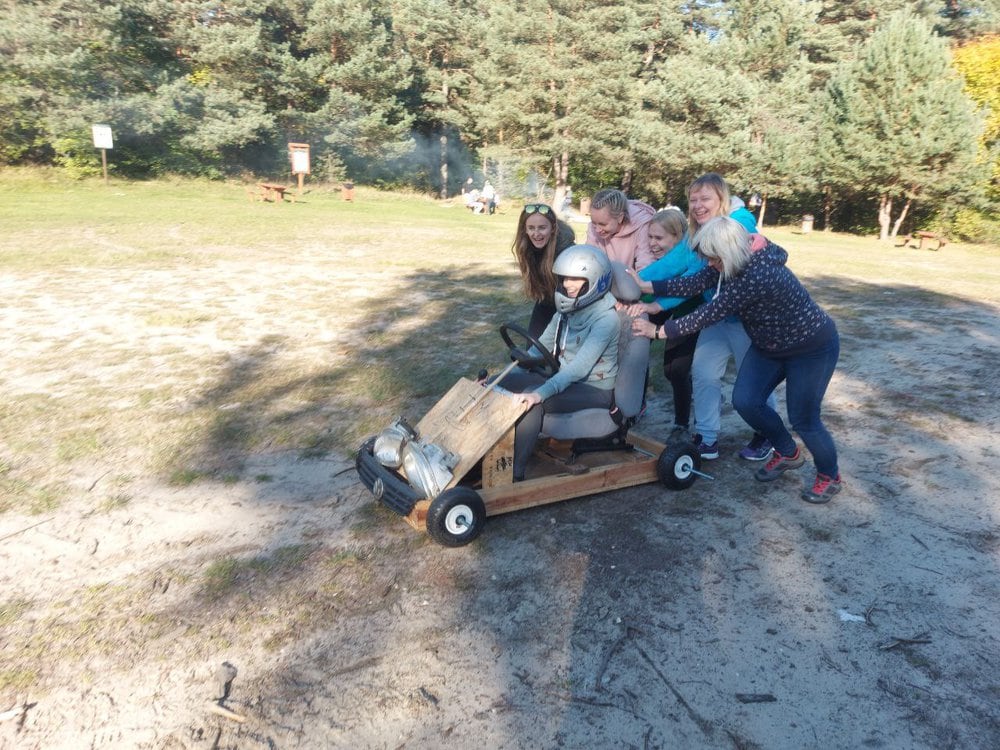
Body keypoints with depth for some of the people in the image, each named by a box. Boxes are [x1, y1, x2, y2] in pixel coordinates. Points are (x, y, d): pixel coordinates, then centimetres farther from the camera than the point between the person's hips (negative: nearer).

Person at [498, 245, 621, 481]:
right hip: (567, 380, 8)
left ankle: (514, 475, -27)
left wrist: (541, 392, -44)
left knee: (532, 400, -33)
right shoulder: (568, 309, 6)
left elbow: (580, 366, -32)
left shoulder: (606, 317, -19)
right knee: (499, 384, -9)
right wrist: (511, 375, -5)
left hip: (595, 390, -8)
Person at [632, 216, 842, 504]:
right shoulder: (740, 262, -10)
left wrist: (657, 331, -25)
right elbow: (695, 283, -10)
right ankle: (788, 453, 24)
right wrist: (645, 286, -14)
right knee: (745, 401, -1)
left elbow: (708, 315, -33)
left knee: (803, 418, -1)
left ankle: (830, 477, 27)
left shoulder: (756, 276, -37)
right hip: (770, 345, 9)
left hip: (812, 348, -8)